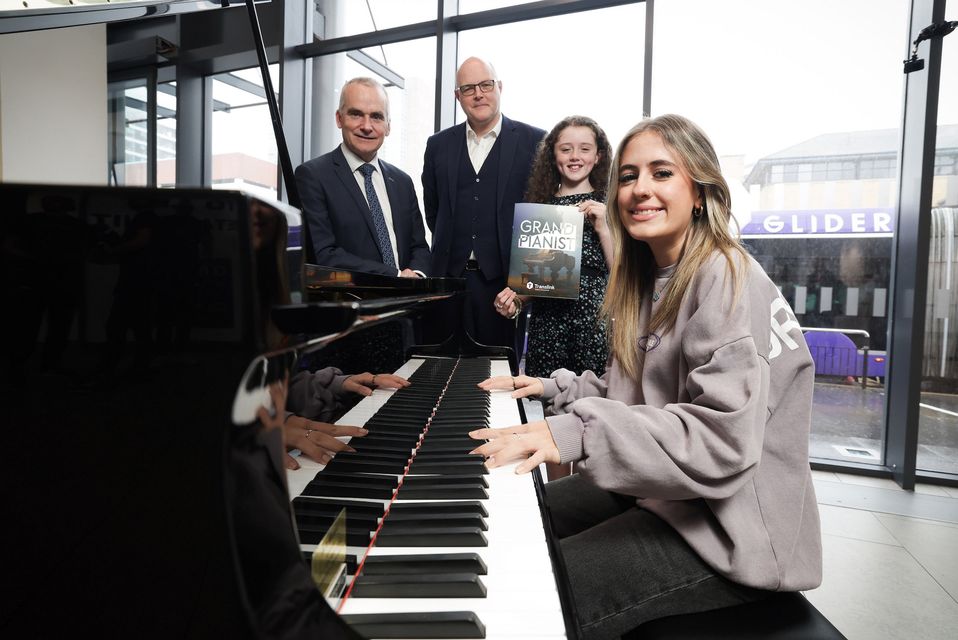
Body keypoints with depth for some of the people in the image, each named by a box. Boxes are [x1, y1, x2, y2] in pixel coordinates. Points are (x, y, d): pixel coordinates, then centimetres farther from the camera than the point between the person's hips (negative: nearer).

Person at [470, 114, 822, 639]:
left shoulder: (726, 280, -19)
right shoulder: (650, 278, 11)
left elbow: (723, 441, -29)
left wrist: (576, 433, -36)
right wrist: (554, 391, 5)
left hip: (728, 524, -9)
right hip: (659, 488, 9)